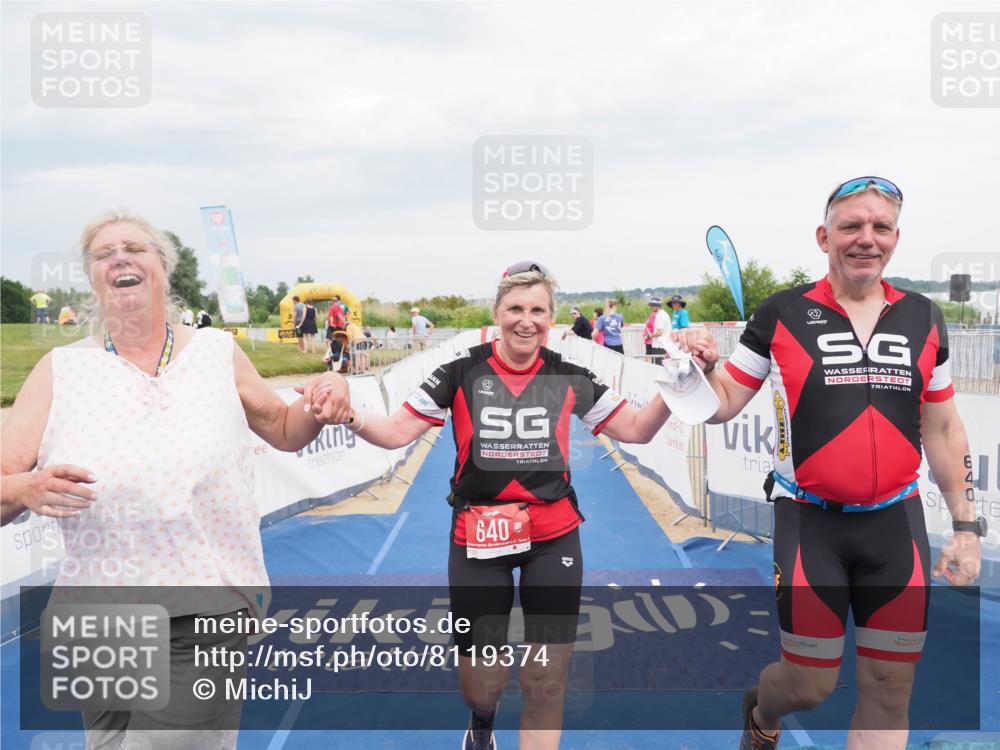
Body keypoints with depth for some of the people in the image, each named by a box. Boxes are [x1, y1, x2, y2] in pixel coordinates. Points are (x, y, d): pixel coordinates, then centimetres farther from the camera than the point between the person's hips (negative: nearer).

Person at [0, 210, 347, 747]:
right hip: (96, 623, 2)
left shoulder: (217, 353, 2)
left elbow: (286, 432, 14)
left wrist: (320, 402, -8)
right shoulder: (60, 370, 0)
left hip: (204, 617, -2)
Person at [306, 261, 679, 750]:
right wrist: (348, 416, -28)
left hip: (554, 537, 1)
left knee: (547, 680, 3)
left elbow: (636, 430, 3)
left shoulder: (569, 377, -3)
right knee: (479, 684, 11)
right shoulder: (462, 373, -8)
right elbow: (396, 433, -9)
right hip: (478, 539, -1)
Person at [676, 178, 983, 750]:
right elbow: (724, 404, 1)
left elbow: (944, 430, 11)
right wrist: (702, 367, -20)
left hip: (896, 524, 3)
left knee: (890, 692, 6)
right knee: (811, 687, 4)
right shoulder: (782, 315, -4)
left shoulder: (923, 318, 5)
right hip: (810, 524, -3)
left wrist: (966, 525, 8)